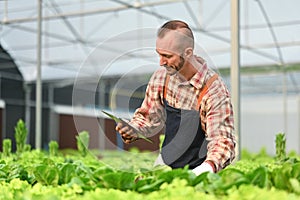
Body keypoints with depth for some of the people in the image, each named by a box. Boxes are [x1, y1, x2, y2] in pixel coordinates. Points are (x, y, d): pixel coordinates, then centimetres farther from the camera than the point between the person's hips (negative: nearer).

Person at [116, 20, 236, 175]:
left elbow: (222, 141, -22)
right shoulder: (161, 77, -3)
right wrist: (132, 130, -11)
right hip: (164, 166, 4)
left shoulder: (214, 91, -20)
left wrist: (207, 168, -43)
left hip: (195, 170, -4)